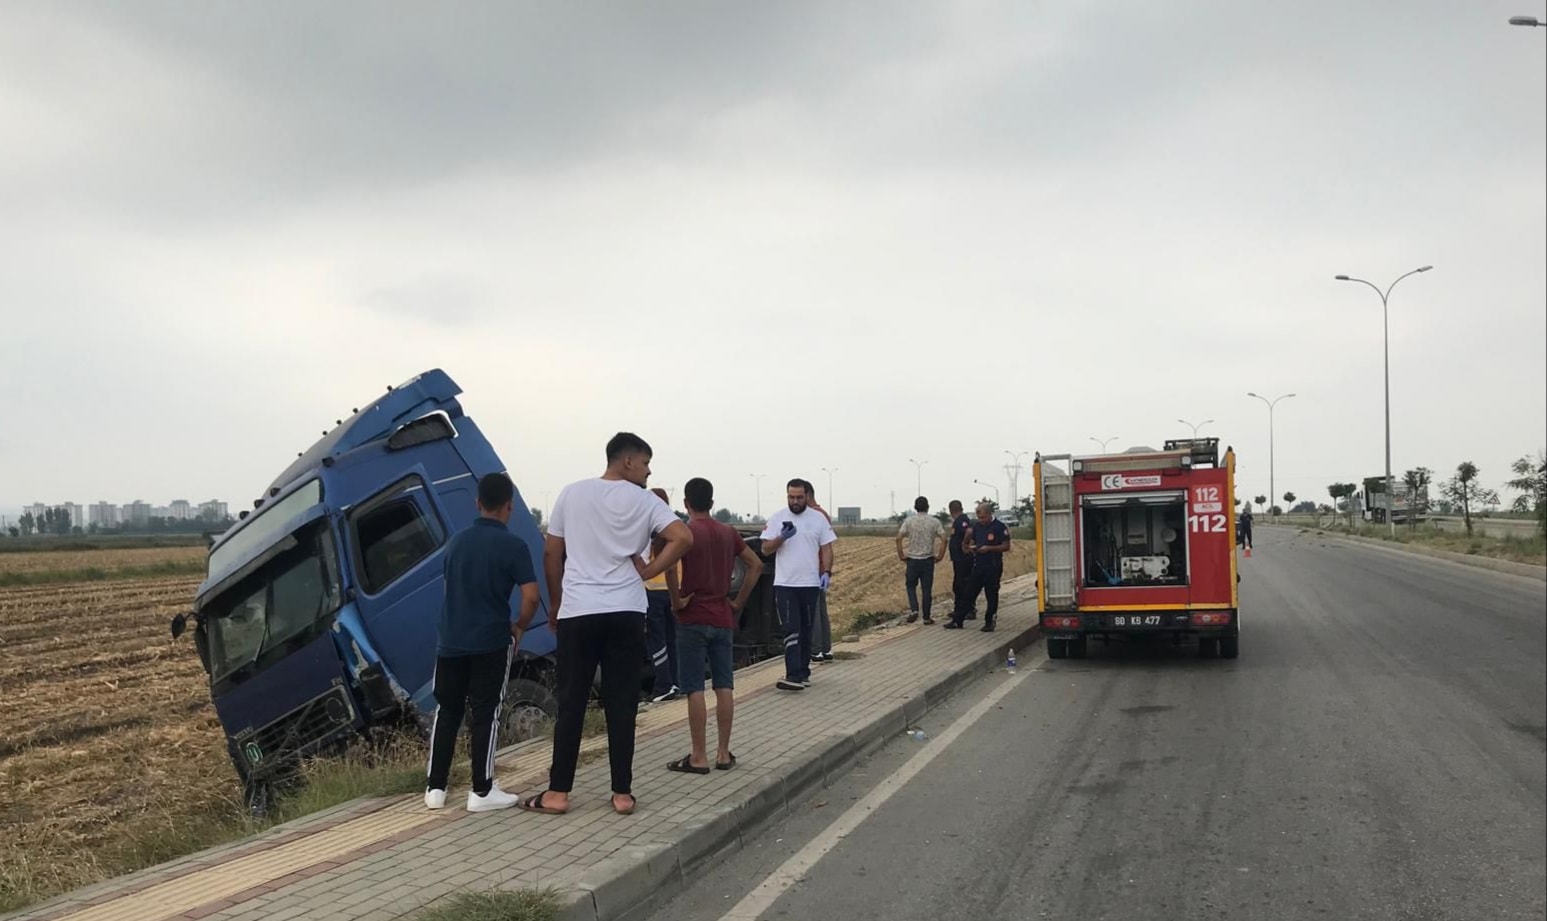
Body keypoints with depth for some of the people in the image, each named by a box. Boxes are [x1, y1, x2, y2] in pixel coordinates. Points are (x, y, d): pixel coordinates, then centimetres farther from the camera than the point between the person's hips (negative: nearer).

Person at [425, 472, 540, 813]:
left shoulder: (457, 541, 8)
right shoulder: (513, 546, -10)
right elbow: (530, 596, -15)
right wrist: (520, 627, 2)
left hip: (450, 640, 5)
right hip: (490, 642, -5)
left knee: (447, 712, 13)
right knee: (484, 715, 1)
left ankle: (435, 787, 14)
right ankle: (481, 791, 3)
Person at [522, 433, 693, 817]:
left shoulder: (572, 493, 7)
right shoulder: (644, 500, 1)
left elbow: (551, 553, 9)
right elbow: (684, 538, -13)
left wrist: (556, 603, 19)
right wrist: (648, 571, -2)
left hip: (577, 612, 1)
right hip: (625, 612, -1)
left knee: (571, 703, 6)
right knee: (621, 704, 5)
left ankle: (557, 794, 8)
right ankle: (622, 794, 7)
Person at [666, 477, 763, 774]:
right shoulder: (728, 533, 8)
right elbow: (756, 564, 10)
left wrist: (676, 601, -14)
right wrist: (738, 602, 10)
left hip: (693, 619, -5)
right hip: (723, 618, 5)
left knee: (694, 689, -2)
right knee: (724, 687, 7)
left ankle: (699, 757, 0)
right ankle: (724, 754, 12)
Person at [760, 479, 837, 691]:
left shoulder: (818, 518, 3)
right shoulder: (777, 518, 0)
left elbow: (826, 548, 6)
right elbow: (765, 549, -2)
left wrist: (827, 572, -8)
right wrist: (782, 537, -19)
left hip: (811, 584, 2)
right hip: (785, 584, -2)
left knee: (806, 631, 10)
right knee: (791, 631, -8)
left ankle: (803, 672, 21)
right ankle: (794, 676, -13)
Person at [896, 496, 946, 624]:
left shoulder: (909, 520, -2)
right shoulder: (934, 521, -1)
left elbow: (899, 538, -10)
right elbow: (943, 539, -8)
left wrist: (901, 555, -1)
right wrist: (940, 556, 3)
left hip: (912, 559, 0)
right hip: (928, 560, 0)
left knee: (911, 586, 13)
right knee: (927, 589, 6)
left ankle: (914, 610, -6)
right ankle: (926, 617, 8)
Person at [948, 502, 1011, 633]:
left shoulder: (1000, 527, -8)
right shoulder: (976, 526, 10)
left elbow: (1006, 546, -9)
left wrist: (989, 548, -19)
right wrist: (970, 547, -4)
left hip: (993, 567, -5)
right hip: (978, 565, 5)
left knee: (991, 596, 2)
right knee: (969, 594, 5)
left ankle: (989, 623, 12)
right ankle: (957, 621, 8)